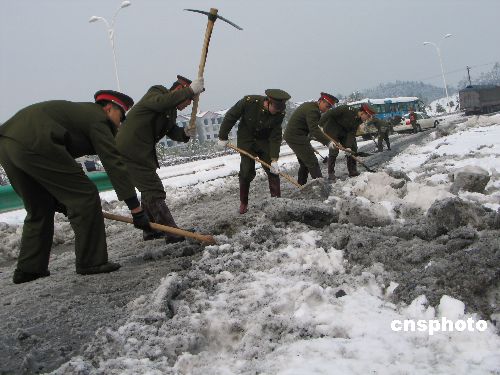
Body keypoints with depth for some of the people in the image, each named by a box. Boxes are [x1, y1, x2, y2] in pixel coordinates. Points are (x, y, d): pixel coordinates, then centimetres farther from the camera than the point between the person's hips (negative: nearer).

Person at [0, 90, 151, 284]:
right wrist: (136, 209, -3)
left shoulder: (80, 112, 31)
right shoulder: (98, 119, 5)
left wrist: (61, 201, 38)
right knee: (85, 196, 0)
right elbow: (114, 164, -3)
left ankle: (29, 268, 26)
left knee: (39, 209, 23)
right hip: (34, 144, -10)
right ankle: (91, 261, 4)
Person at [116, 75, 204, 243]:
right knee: (155, 191, -10)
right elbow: (160, 102, -35)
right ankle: (172, 233, -8)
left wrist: (186, 133, -14)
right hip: (130, 151, -10)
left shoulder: (171, 110, 15)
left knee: (149, 190, 19)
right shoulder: (154, 93, -11)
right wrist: (190, 90, -39)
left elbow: (173, 133, 8)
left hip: (142, 152, 10)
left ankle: (150, 230, 32)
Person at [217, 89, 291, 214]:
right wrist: (222, 137, -9)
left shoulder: (280, 113, -22)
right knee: (247, 172, -6)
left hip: (265, 141, 2)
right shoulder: (249, 101, -29)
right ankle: (243, 203, 9)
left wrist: (274, 159, -23)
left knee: (273, 170, -3)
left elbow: (275, 137, -17)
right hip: (246, 141, -2)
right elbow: (230, 117, -15)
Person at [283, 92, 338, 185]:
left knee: (304, 163, 20)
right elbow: (315, 129, -31)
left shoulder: (308, 105, 13)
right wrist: (327, 142, -37)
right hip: (297, 138, -11)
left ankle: (301, 186, 29)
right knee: (312, 163, -7)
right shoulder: (313, 110, -20)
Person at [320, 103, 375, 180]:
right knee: (334, 150, -13)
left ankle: (353, 171, 12)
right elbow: (330, 114, -27)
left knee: (353, 148, 3)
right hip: (332, 129, -7)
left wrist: (348, 146, -26)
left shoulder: (359, 120, -9)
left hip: (344, 132, 8)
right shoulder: (346, 110, -30)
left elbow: (352, 133, -14)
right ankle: (331, 173, -2)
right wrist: (320, 124, -26)